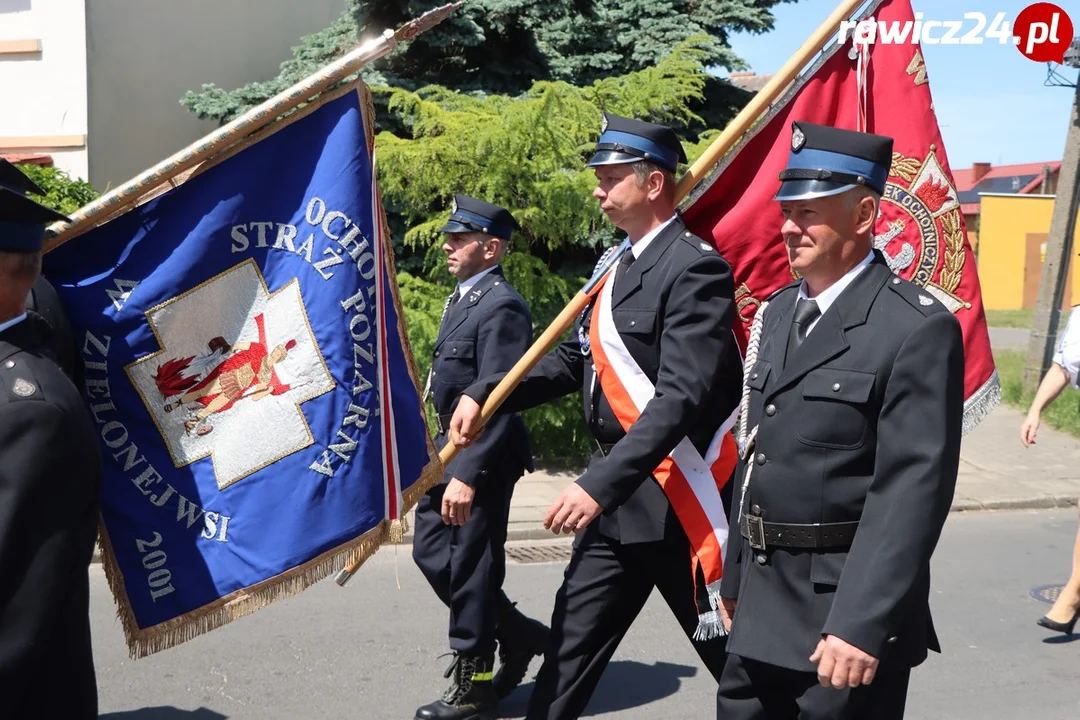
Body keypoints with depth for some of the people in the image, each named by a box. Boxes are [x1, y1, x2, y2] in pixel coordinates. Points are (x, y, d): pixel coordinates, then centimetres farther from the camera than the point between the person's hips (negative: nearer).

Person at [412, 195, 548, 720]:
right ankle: (517, 635, 30)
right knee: (432, 554, 15)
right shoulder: (463, 298, 13)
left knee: (470, 566, 1)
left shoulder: (501, 307, -18)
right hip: (451, 448, 10)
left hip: (483, 458, -10)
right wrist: (442, 455, 19)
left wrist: (468, 475, -27)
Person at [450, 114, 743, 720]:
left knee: (739, 663, 6)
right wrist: (485, 395, 4)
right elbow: (575, 359, 17)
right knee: (570, 648, 15)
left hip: (681, 499, -9)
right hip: (617, 490, 9)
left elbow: (680, 397, -25)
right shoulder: (619, 265, 12)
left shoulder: (695, 267, -17)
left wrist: (599, 485, -29)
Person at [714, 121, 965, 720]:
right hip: (761, 606, 7)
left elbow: (913, 491, -20)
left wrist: (862, 625, -23)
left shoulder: (918, 329, -15)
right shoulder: (778, 311, 10)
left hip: (848, 608, -7)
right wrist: (735, 577, 16)